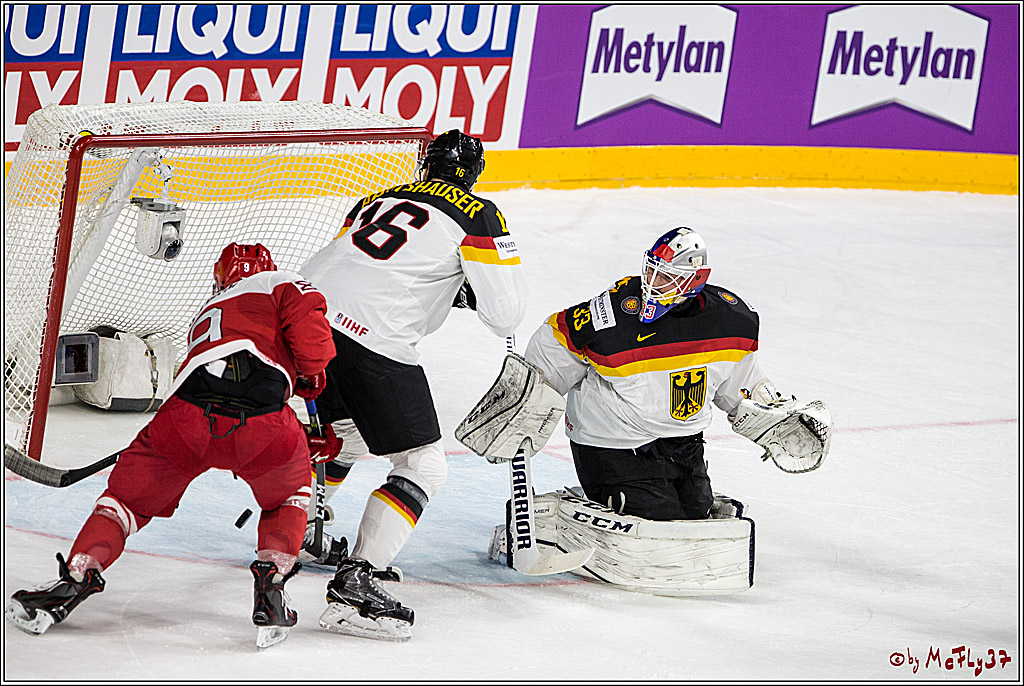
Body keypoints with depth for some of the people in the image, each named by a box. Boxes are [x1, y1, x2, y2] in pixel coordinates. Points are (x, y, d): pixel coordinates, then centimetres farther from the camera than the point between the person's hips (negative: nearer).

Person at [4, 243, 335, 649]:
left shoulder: (205, 315, 42)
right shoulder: (282, 285, 26)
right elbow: (310, 334, 4)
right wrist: (312, 378, 25)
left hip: (190, 408, 3)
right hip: (263, 420, -3)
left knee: (130, 494, 20)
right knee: (289, 496, 27)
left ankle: (74, 581, 4)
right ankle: (270, 585, 9)